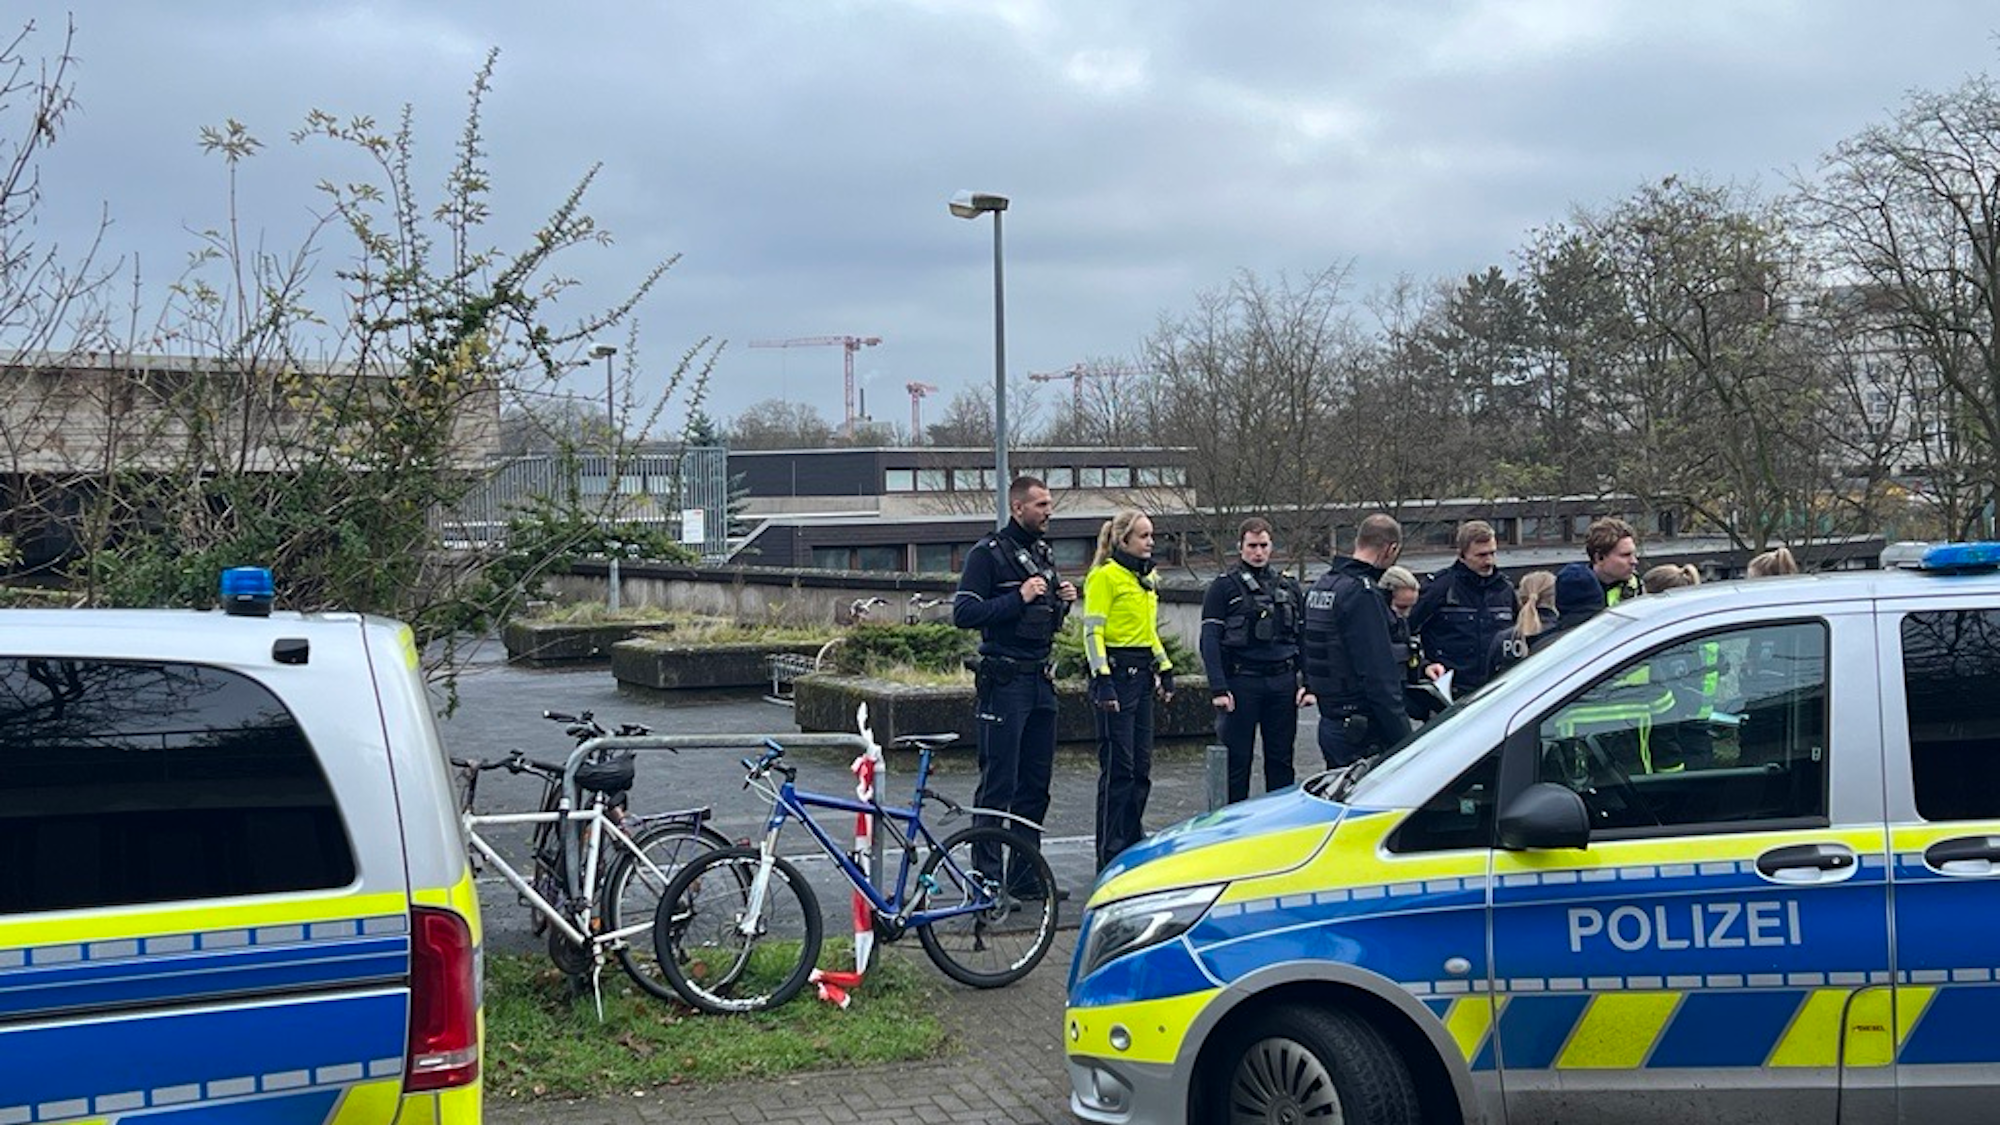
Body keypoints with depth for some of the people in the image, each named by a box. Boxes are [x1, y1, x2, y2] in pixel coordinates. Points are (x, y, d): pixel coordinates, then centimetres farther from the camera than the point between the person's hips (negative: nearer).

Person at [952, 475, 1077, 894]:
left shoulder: (1044, 553, 16)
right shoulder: (989, 553, -7)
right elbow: (963, 613, -16)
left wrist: (1062, 602, 4)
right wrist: (1018, 598, -21)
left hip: (1040, 679, 8)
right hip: (1003, 681, -8)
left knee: (1036, 781, 11)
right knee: (998, 784, -6)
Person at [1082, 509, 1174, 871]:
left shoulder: (1148, 578, 17)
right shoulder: (1105, 576, -9)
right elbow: (1092, 631, -14)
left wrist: (1165, 670, 19)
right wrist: (1102, 680, -20)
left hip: (1142, 674, 8)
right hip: (1116, 673, -8)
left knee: (1141, 765, 10)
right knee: (1118, 766, -6)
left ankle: (1133, 844, 19)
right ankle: (1110, 855, 0)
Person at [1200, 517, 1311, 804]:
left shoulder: (1289, 586, 14)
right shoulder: (1223, 587, 1)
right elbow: (1210, 640, -6)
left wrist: (1307, 683, 4)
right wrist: (1218, 689, -15)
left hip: (1283, 682, 4)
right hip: (1241, 682, -4)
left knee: (1281, 759, 9)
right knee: (1237, 760, 0)